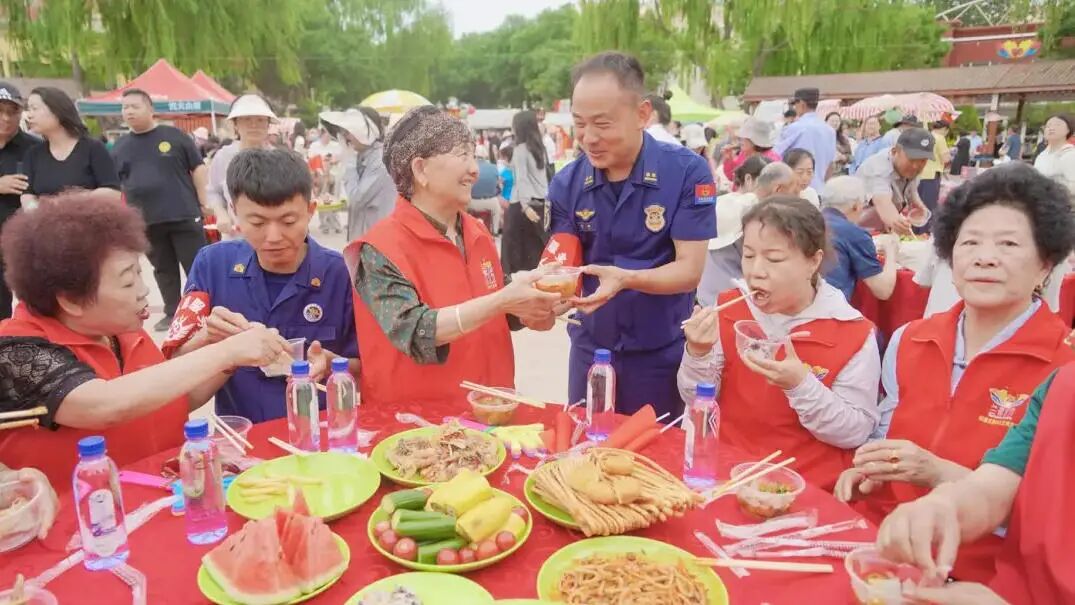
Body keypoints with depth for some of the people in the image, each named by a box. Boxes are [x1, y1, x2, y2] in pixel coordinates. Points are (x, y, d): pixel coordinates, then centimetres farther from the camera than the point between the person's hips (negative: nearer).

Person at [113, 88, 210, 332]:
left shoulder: (174, 136, 0)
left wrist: (203, 202, -4)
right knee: (164, 270, 12)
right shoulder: (121, 146, 11)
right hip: (146, 220, 4)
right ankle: (172, 313, 22)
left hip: (184, 215, -4)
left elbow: (199, 168, 0)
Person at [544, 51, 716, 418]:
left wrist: (625, 279, -33)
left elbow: (690, 270, -16)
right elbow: (566, 265, -5)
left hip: (660, 353, -3)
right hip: (590, 349, 3)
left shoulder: (687, 172, -14)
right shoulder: (567, 183, -5)